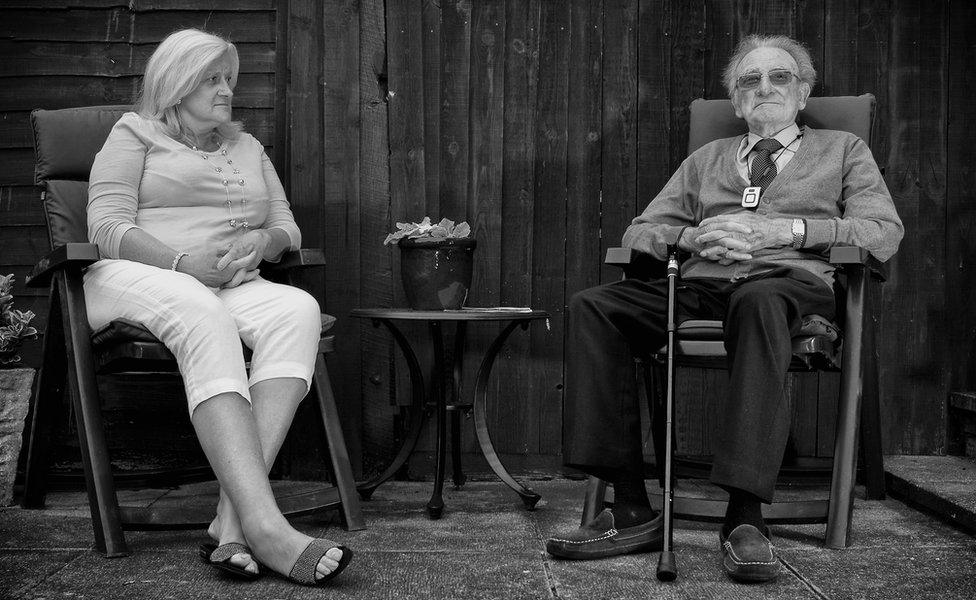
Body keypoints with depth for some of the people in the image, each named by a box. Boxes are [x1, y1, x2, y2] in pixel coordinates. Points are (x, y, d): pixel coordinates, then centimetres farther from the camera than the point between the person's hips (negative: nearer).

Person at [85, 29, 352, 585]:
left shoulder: (247, 145, 27)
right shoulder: (134, 133, 13)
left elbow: (289, 229, 21)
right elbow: (108, 229, -1)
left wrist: (262, 241, -4)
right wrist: (184, 262, -16)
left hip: (232, 288, 4)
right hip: (137, 280, -4)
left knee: (299, 309, -31)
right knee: (202, 315, -40)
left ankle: (233, 520, -42)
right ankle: (266, 527, -51)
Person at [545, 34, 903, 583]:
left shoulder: (843, 150, 24)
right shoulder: (706, 159, 30)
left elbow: (885, 233, 7)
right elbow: (639, 233, 22)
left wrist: (784, 230, -6)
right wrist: (696, 237, -1)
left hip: (792, 281, -3)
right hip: (701, 284, 3)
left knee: (760, 300, -42)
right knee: (593, 307, -24)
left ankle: (746, 516, -41)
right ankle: (631, 510, -26)